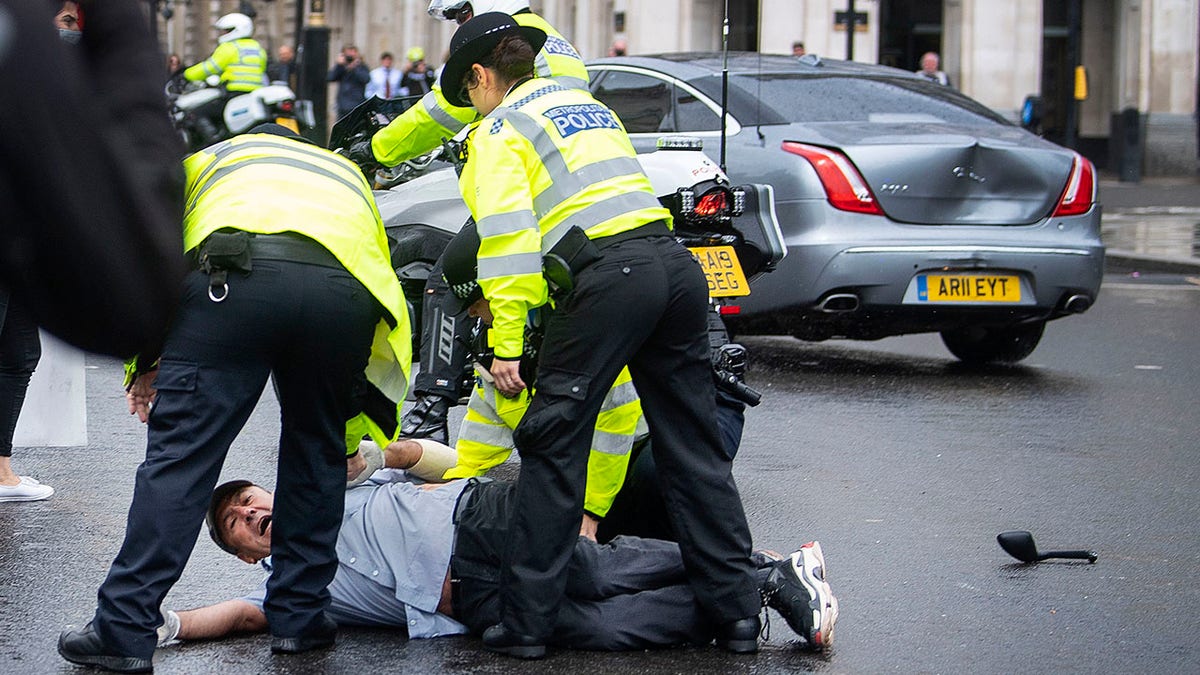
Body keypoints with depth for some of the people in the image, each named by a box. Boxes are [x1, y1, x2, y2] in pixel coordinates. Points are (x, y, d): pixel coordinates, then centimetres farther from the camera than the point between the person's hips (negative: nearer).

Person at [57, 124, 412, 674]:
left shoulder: (209, 159, 40)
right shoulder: (346, 173, 45)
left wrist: (145, 361, 24)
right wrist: (352, 436, 46)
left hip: (238, 277, -3)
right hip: (345, 292, 3)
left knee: (180, 454, -2)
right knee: (317, 456, 22)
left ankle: (124, 630, -3)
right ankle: (298, 618, 24)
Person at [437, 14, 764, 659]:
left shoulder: (499, 128, 6)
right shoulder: (585, 102, 29)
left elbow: (508, 237, -6)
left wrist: (507, 344, -8)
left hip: (604, 276, -7)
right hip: (674, 261, 7)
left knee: (554, 449, 1)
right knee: (692, 447, 10)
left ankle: (525, 620, 2)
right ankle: (737, 613, 10)